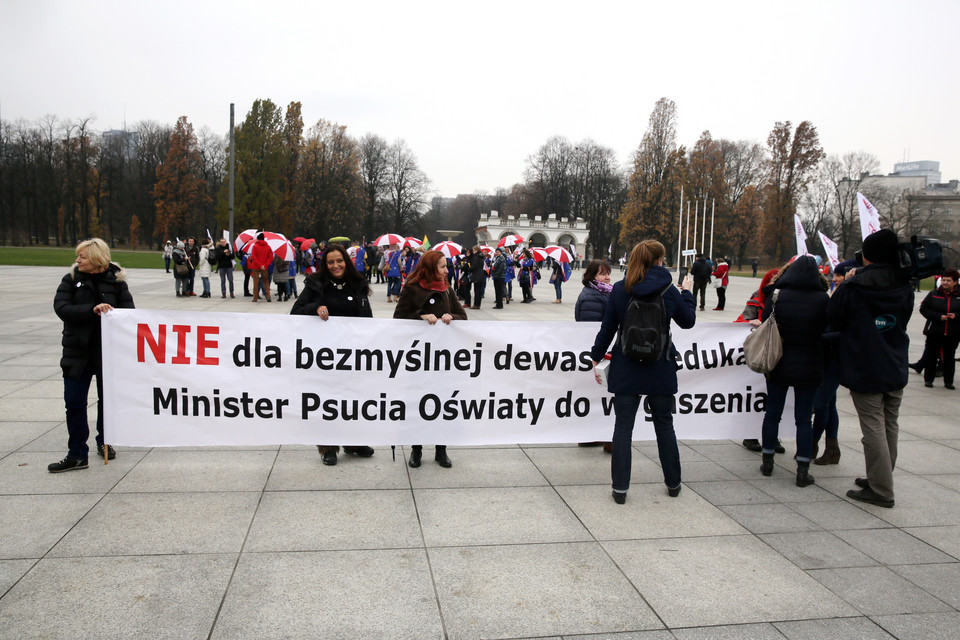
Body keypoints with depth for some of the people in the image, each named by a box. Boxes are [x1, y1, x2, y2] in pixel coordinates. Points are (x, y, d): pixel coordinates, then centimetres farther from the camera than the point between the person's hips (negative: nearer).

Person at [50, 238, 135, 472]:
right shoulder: (71, 279, 0)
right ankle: (76, 455, 9)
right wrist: (92, 310, -26)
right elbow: (61, 308, -13)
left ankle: (104, 442, 33)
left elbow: (129, 311, -5)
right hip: (78, 351, 1)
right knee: (74, 402, 0)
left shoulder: (116, 281, -2)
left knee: (107, 399, 12)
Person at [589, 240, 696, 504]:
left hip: (626, 368, -1)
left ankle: (620, 488, 6)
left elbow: (607, 327, -2)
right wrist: (687, 293, 23)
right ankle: (673, 483, 29)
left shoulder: (620, 289, -6)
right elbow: (688, 321, 9)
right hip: (660, 369, 1)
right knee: (664, 425, 16)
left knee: (623, 427, 4)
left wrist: (596, 358, 7)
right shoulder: (669, 290, -5)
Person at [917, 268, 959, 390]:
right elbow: (924, 309, -3)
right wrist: (939, 316, -13)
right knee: (931, 356, 5)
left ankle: (948, 382, 18)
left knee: (949, 358, 8)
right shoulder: (933, 294, 2)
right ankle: (928, 379, 17)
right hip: (934, 332, 0)